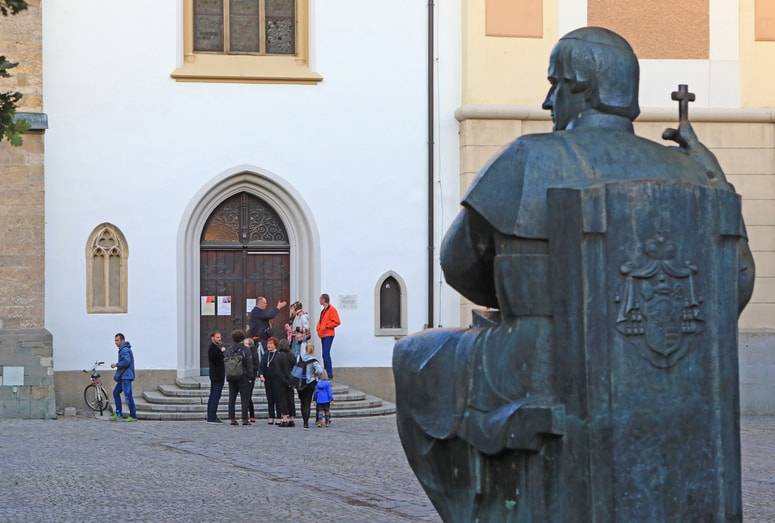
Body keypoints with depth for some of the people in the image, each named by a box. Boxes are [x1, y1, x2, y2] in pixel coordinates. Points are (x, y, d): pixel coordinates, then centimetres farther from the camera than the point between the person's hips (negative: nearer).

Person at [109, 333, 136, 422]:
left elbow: (126, 362, -24)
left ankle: (133, 416, -7)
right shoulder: (123, 349, 19)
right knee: (116, 392, 14)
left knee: (127, 395, -10)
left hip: (126, 376, -11)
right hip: (123, 376, 11)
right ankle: (118, 414, 17)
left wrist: (116, 365, -12)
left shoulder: (125, 350, -13)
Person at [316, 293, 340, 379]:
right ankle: (326, 373, 13)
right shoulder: (323, 310, 18)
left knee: (326, 354, -15)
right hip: (323, 335, 9)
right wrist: (319, 328, 11)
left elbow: (337, 322, -14)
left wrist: (327, 326, -16)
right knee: (325, 354, 10)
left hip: (328, 335, -9)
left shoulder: (331, 309, -8)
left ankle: (329, 374, -16)